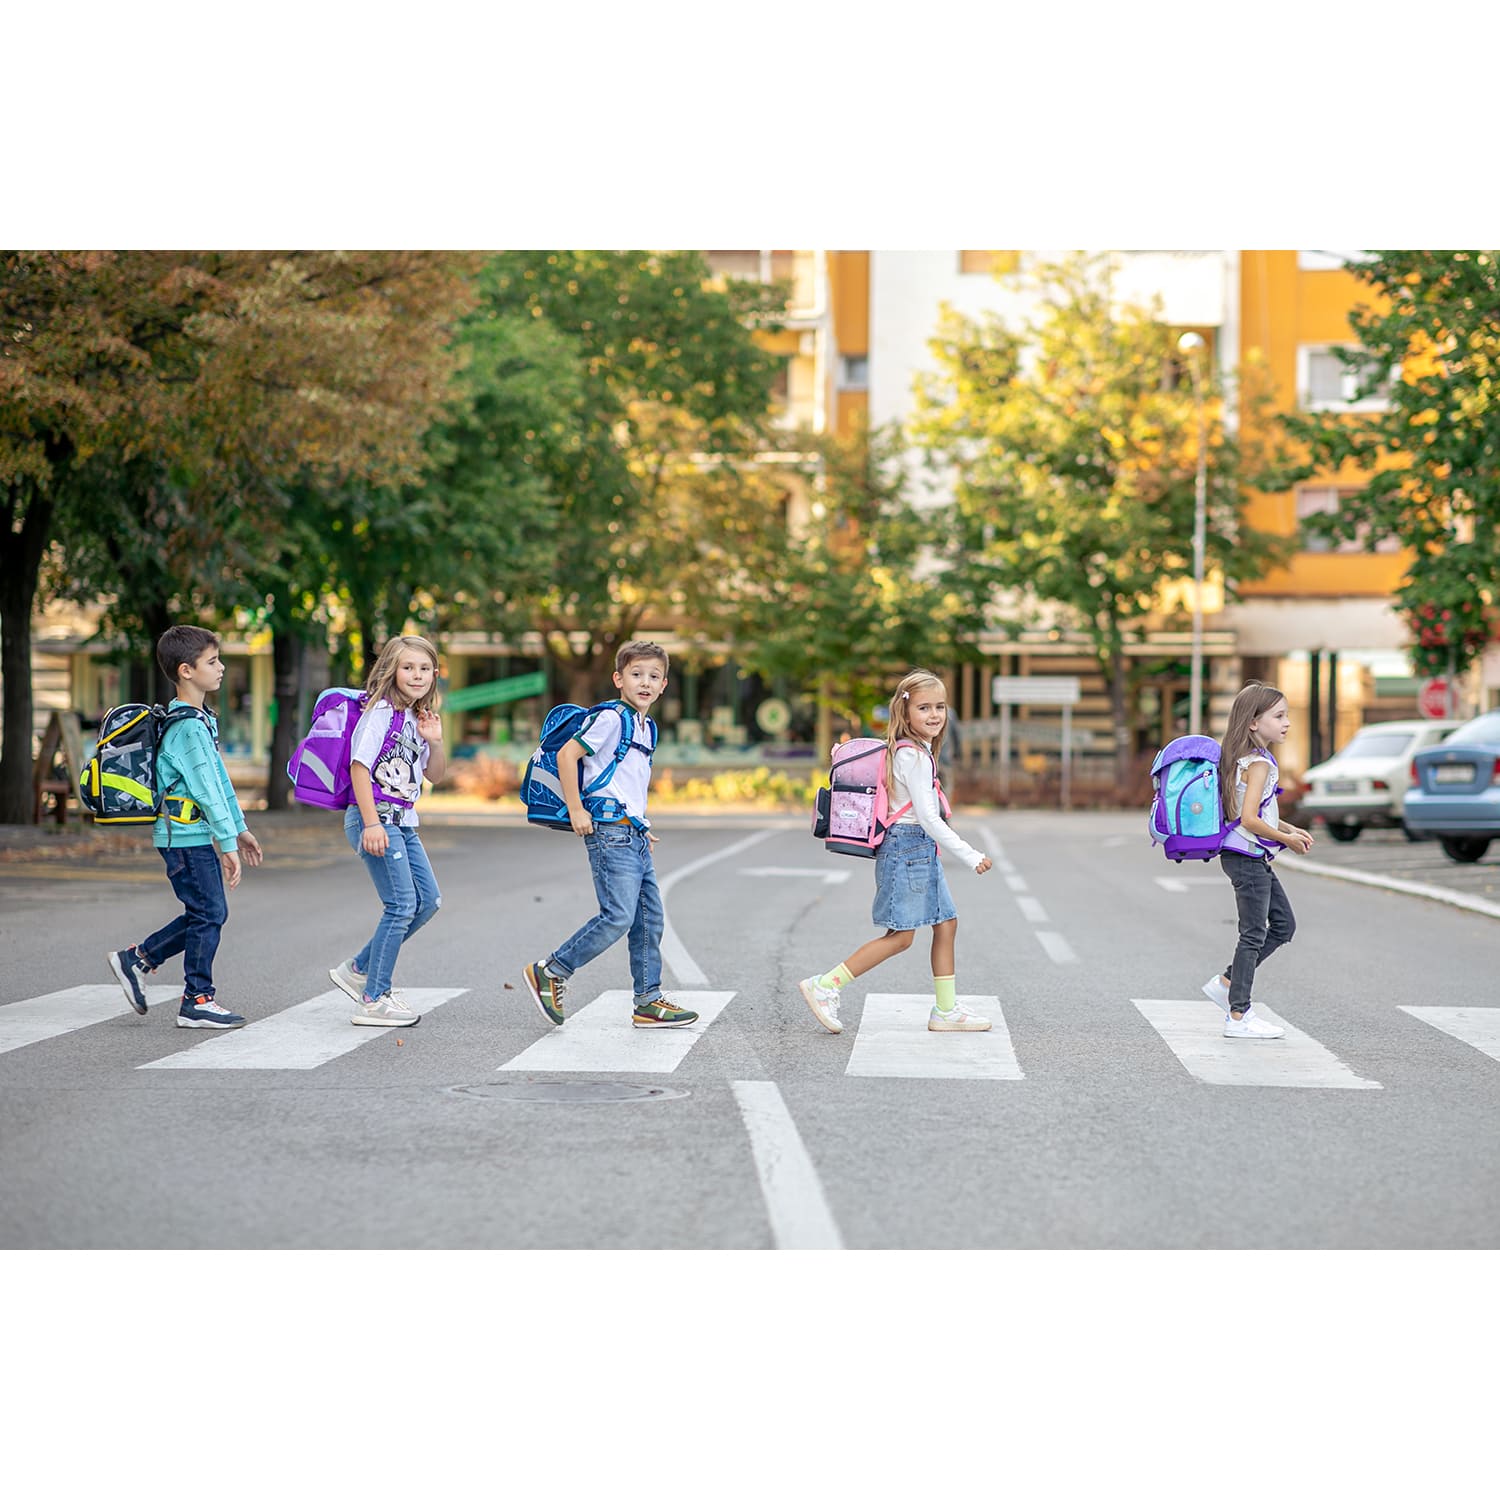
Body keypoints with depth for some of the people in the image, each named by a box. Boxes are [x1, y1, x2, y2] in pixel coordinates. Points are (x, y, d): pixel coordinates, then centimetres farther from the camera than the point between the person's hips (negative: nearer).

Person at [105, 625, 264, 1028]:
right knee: (208, 913, -3)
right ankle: (197, 1001, 6)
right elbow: (206, 789, -21)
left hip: (194, 836, 10)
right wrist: (228, 844, -20)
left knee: (210, 913, 14)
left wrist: (240, 828, 22)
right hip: (187, 837, -10)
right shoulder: (189, 727, -18)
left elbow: (219, 779, 20)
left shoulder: (200, 720, 14)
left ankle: (137, 958, 21)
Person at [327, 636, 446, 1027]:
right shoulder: (381, 712, -11)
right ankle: (373, 1001, -3)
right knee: (401, 905, -11)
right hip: (375, 818, -9)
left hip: (402, 822, 9)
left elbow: (435, 775, 20)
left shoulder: (416, 718, 15)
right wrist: (371, 824, -24)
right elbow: (360, 765, -18)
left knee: (429, 900, 11)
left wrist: (435, 742, 0)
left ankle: (359, 969, 19)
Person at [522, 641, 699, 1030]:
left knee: (650, 918, 8)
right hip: (609, 830, -9)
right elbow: (566, 755, -15)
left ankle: (649, 1001, 14)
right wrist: (576, 809, -16)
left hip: (634, 834, 9)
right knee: (618, 915, -15)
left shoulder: (646, 727, 18)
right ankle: (549, 973, -4)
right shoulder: (611, 718, -10)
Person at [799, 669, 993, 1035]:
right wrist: (970, 856, -17)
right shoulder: (913, 756, -18)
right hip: (908, 846, -10)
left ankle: (946, 1011, 14)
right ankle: (825, 986, -6)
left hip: (923, 850, 10)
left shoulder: (916, 751, 12)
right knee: (900, 937, -8)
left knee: (946, 925, 10)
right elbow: (928, 818, -21)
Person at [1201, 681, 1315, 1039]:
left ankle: (1226, 983, 19)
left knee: (1284, 925, 15)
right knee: (1254, 936, -4)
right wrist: (1286, 839, -13)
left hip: (1255, 859, 10)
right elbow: (1249, 819, -25)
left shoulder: (1244, 758, 12)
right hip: (1247, 857, -10)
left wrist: (1289, 829, 12)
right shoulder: (1259, 763, -18)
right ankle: (1238, 1016, 2)